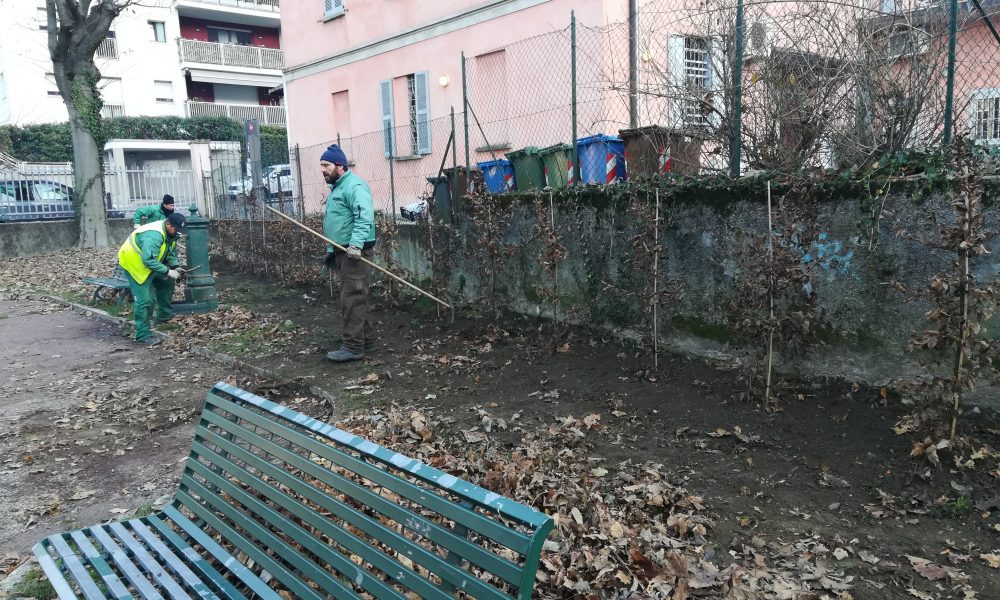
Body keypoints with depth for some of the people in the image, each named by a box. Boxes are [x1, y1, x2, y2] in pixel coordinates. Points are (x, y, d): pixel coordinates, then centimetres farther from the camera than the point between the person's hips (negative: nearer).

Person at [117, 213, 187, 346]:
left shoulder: (170, 233, -4)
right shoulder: (153, 236, -34)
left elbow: (172, 253, 7)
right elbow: (148, 260, -39)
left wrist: (176, 267, -9)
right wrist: (168, 271, -34)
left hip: (151, 262, 9)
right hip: (134, 264, -9)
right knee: (144, 301, -11)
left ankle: (164, 315, 31)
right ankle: (143, 335, -3)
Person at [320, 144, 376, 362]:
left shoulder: (354, 186, -12)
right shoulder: (337, 188, 22)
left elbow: (364, 217, -25)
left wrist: (356, 243, -35)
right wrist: (331, 251, 26)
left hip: (356, 253, -11)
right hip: (343, 252, 11)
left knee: (352, 300, -10)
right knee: (355, 299, 14)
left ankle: (353, 347, -6)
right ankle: (366, 340, 23)